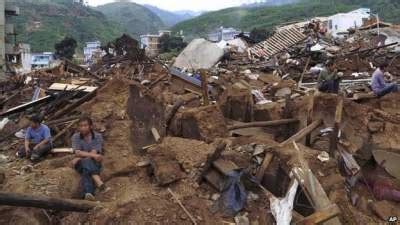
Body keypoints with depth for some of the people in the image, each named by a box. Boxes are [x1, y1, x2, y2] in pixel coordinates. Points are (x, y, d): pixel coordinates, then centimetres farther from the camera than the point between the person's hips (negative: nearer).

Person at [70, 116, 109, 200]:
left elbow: (94, 153, -11)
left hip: (94, 164, 0)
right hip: (80, 165, 0)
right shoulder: (76, 137, 1)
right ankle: (100, 184, -51)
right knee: (87, 162, -34)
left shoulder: (98, 136, -3)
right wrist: (93, 155, -26)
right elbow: (77, 153, -12)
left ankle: (87, 193, -55)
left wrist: (79, 159, -19)